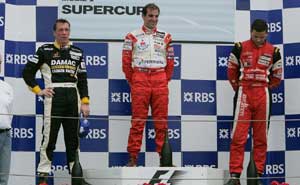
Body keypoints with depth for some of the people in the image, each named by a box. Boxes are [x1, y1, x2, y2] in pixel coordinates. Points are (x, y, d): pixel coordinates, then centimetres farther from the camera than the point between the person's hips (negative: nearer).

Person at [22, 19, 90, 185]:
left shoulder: (77, 52, 13)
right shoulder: (45, 51, 3)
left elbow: (82, 79, 13)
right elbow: (27, 72, 5)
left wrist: (85, 102, 5)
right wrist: (38, 90, -2)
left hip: (73, 98, 4)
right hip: (53, 97, -4)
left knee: (73, 137, 9)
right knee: (49, 136, -6)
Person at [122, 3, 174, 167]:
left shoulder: (165, 37, 12)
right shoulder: (132, 36, 5)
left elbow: (170, 62, 13)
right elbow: (126, 61, 4)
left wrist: (165, 80, 8)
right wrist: (132, 82, 3)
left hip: (160, 82, 2)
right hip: (139, 79, -2)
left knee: (161, 121, 2)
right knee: (137, 121, -3)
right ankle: (133, 158, -1)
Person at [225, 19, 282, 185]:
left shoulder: (273, 52, 5)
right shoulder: (240, 48, -1)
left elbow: (277, 75, 15)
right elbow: (231, 71, 8)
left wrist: (265, 89, 11)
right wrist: (238, 89, 8)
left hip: (262, 96, 2)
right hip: (244, 94, -2)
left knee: (261, 137, 6)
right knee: (239, 135, -7)